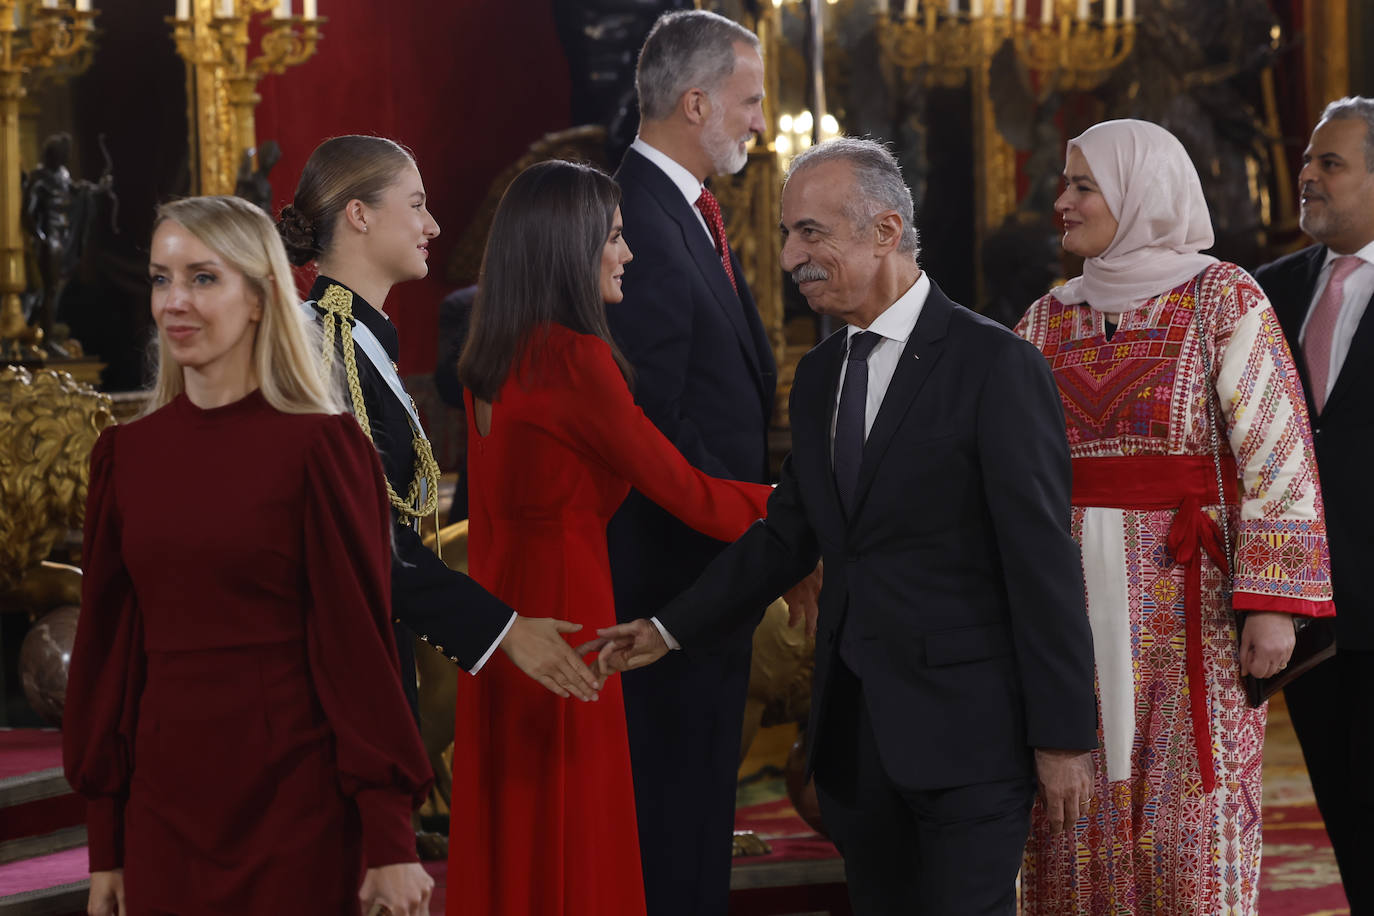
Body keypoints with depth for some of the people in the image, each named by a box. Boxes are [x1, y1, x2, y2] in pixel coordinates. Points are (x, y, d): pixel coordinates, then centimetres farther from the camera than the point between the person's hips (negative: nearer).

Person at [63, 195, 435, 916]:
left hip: (292, 804, -4)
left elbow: (359, 645, -8)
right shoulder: (125, 455, 6)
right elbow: (107, 648, 9)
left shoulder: (319, 447, -7)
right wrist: (105, 846, 8)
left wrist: (390, 841, -11)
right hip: (164, 807, 4)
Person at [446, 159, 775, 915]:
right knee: (570, 851, -1)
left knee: (507, 842, 14)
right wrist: (790, 506, 5)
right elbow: (682, 491, -10)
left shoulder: (490, 360, 9)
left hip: (500, 596, 8)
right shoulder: (576, 359, -16)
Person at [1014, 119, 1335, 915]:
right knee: (1078, 813, 5)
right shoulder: (1052, 319, 11)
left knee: (1193, 816, -4)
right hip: (1076, 602, 5)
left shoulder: (1224, 300, -5)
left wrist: (1273, 604, -17)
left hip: (1193, 602, -5)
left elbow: (1281, 458, -10)